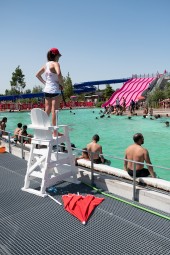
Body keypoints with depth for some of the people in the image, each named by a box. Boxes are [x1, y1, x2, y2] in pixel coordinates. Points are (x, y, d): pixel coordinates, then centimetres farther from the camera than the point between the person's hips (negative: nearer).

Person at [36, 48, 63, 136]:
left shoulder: (46, 64, 13)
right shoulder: (55, 63, -9)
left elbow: (37, 75, 21)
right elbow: (59, 74, -29)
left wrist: (44, 82, 17)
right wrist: (61, 83, -15)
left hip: (47, 89, 7)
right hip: (55, 89, -7)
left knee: (47, 111, 11)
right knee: (54, 111, -4)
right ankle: (55, 132, 0)